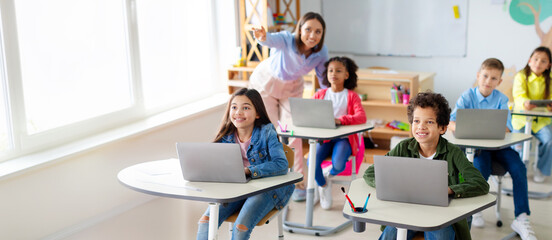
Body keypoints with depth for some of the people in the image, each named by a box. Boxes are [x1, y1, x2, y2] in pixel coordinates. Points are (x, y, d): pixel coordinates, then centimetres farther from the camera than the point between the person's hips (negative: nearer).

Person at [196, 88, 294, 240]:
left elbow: (282, 165, -23)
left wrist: (247, 171, -33)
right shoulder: (227, 136, 1)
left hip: (266, 189, -4)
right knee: (205, 221, -17)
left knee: (240, 227, -27)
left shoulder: (267, 132, -12)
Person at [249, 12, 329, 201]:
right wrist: (263, 37, -82)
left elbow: (324, 79, -5)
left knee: (293, 133, -2)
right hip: (266, 83, -3)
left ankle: (298, 184, 10)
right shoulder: (287, 40, -35)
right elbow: (273, 40, -59)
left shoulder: (321, 51, -21)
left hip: (292, 87, 3)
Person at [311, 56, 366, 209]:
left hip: (344, 138, -2)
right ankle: (323, 185, 10)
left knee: (338, 165, -30)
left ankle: (328, 174, 11)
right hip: (323, 137, 2)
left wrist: (340, 120, -32)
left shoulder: (351, 96, 0)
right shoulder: (320, 95, 9)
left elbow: (362, 117, -15)